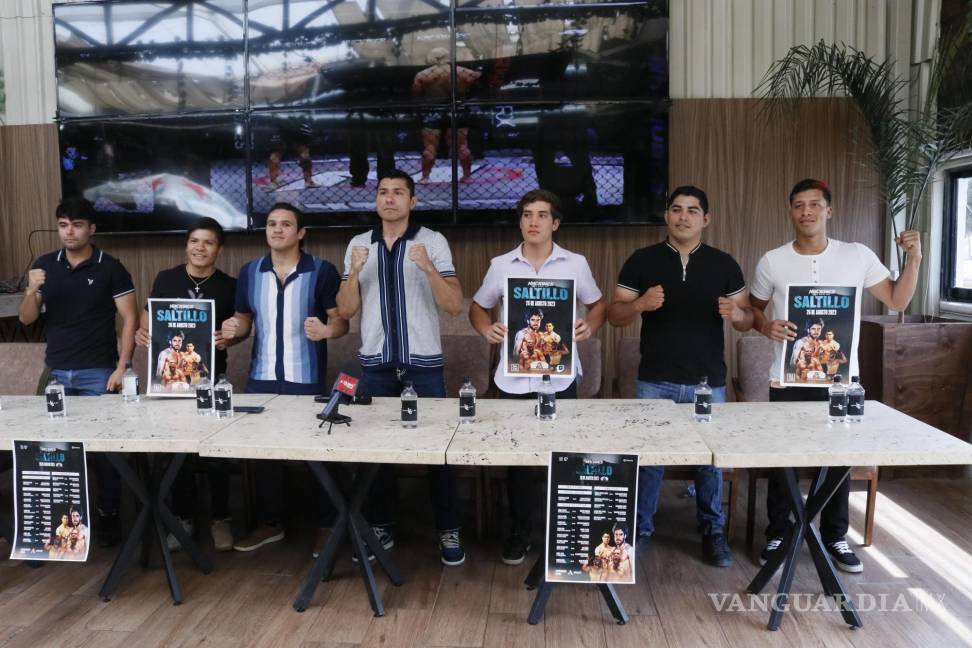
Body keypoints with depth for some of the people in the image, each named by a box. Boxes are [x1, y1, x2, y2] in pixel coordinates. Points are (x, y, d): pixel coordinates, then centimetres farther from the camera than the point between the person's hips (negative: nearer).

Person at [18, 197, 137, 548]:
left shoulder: (111, 268, -4)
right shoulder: (44, 265, 8)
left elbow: (130, 319, -6)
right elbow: (26, 319, 7)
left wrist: (121, 368, -13)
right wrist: (32, 290, -14)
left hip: (98, 373, -4)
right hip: (55, 372, 4)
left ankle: (108, 515, 14)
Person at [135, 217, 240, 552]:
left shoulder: (229, 285, 0)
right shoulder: (166, 278, 3)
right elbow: (148, 317, 9)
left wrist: (229, 338, -18)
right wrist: (141, 332, -12)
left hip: (210, 377, -1)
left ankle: (220, 519, 18)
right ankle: (182, 518, 24)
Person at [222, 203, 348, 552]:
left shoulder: (322, 271, -4)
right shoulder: (249, 272, 8)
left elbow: (341, 320, -6)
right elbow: (243, 320, 15)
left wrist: (327, 330, -28)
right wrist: (232, 330, -8)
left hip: (307, 379, -4)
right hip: (261, 378, 4)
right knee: (262, 450, 11)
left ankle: (323, 526, 20)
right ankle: (269, 523, 28)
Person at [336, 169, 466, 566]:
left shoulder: (434, 241, -1)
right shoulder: (358, 245, 8)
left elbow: (455, 306, -7)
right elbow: (346, 310, 5)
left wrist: (428, 268, -21)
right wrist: (354, 271, -11)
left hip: (424, 364, -2)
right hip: (375, 365, 3)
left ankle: (448, 531, 15)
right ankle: (380, 528, 23)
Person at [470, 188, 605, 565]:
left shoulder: (576, 264, 2)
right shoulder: (500, 265, 3)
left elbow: (597, 303, 13)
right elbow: (478, 307, 13)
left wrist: (591, 326, -7)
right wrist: (485, 329, -8)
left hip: (560, 378, 0)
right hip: (513, 379, 1)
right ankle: (520, 534, 25)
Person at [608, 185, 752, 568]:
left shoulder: (724, 265, 6)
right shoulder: (642, 261, 2)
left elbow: (748, 322, 8)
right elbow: (614, 316, 1)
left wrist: (736, 314, -16)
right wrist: (640, 304, -20)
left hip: (708, 382, 1)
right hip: (655, 382, -1)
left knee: (710, 458, 9)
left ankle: (713, 532, 26)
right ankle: (640, 529, 22)